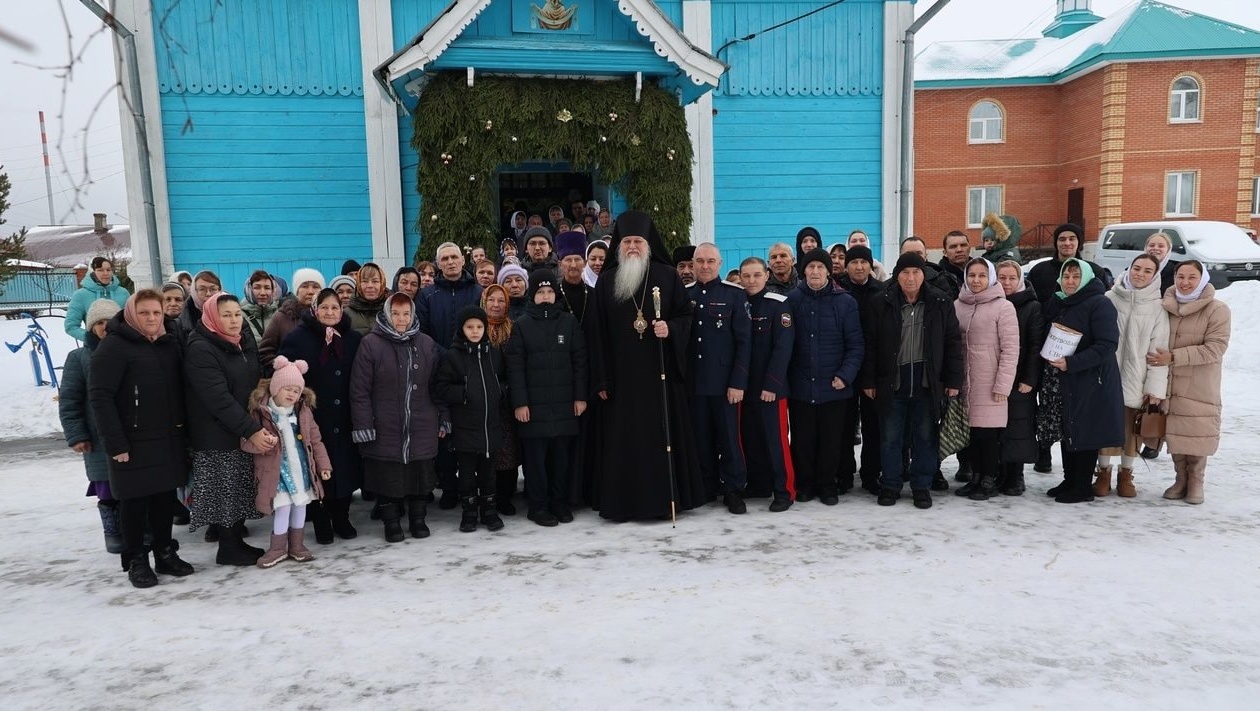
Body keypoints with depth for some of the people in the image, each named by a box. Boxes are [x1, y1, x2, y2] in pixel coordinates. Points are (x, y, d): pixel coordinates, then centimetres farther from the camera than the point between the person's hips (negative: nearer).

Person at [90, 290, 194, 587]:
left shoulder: (170, 344, 9)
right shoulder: (114, 346, -11)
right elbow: (99, 396, -15)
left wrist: (182, 426, 6)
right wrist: (115, 443, -19)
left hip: (169, 439, 6)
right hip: (134, 442, -5)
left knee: (165, 497, 11)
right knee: (134, 501, 5)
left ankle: (165, 553, 24)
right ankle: (136, 560, 17)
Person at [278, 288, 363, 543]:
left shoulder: (353, 339, 5)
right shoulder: (297, 338, -2)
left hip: (344, 419, 2)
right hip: (312, 418, -2)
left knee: (345, 468, 8)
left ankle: (341, 519, 25)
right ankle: (321, 523, 21)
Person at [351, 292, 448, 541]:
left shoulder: (426, 344, 5)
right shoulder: (370, 344, -5)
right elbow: (359, 389, -6)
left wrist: (444, 418, 8)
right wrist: (363, 425, -10)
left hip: (422, 427, 3)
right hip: (385, 429, -3)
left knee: (421, 474, 11)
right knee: (388, 476, 7)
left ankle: (418, 518, 28)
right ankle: (391, 522, 24)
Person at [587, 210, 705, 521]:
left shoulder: (668, 276, 3)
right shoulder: (606, 281, 5)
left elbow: (686, 315, 6)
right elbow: (597, 332, 3)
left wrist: (671, 329, -17)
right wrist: (601, 379, -2)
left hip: (661, 372, -1)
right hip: (622, 375, 1)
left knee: (663, 433, 3)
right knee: (624, 439, 2)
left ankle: (666, 497, 13)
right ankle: (624, 502, 10)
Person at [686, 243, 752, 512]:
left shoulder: (734, 294, -1)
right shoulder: (684, 294, 8)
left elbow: (743, 341, -5)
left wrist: (738, 381, -11)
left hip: (724, 380, -3)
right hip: (693, 381, 3)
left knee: (728, 437, 3)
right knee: (701, 437, 9)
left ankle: (733, 490, 13)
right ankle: (706, 487, 22)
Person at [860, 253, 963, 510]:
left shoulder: (941, 304, 1)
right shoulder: (881, 304, -2)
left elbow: (953, 342, 4)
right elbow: (870, 344, 0)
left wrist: (954, 380, 0)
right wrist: (869, 381, -2)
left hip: (927, 382, 1)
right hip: (892, 381, 0)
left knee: (925, 436, 9)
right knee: (890, 436, 7)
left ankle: (922, 486, 22)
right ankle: (889, 485, 20)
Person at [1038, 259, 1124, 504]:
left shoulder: (1100, 304, -10)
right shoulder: (1057, 304, 13)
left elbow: (1107, 345, -18)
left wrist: (1072, 362, -24)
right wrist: (1050, 356, 3)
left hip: (1090, 381, -7)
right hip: (1062, 381, 8)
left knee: (1084, 433, -2)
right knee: (1065, 431, 12)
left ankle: (1082, 487, 8)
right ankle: (1069, 481, 23)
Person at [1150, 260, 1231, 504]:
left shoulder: (1217, 310, -7)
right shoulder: (1165, 306, 5)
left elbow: (1216, 347, -15)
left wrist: (1174, 357, -21)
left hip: (1200, 388, -3)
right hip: (1169, 385, 3)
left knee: (1197, 434, 1)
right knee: (1174, 433, 7)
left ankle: (1196, 482, 20)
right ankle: (1181, 479, 24)